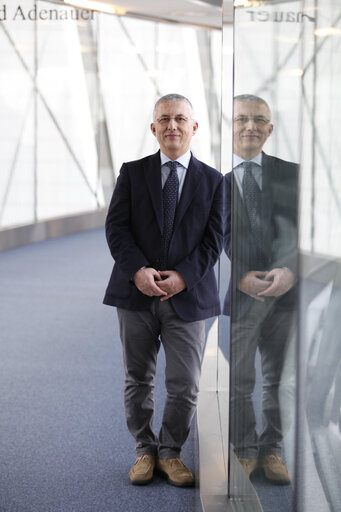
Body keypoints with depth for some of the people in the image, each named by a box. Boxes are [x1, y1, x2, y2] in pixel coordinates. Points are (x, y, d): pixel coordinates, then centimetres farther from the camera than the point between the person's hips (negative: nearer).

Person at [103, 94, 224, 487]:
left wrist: (183, 276, -13)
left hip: (187, 295, 0)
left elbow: (215, 238, 1)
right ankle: (145, 451, 24)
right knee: (138, 380, 9)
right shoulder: (132, 173, 7)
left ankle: (170, 452, 18)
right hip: (136, 292, 1)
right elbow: (116, 228, -1)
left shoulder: (213, 181, 7)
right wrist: (137, 270, -16)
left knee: (185, 384, -1)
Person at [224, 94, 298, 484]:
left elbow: (301, 229, 1)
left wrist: (290, 270, -15)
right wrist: (241, 277, -15)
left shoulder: (289, 174, 6)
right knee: (237, 382, 6)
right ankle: (245, 451, 23)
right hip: (238, 292, -2)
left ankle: (272, 450, 26)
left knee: (279, 379, 12)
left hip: (285, 291, 2)